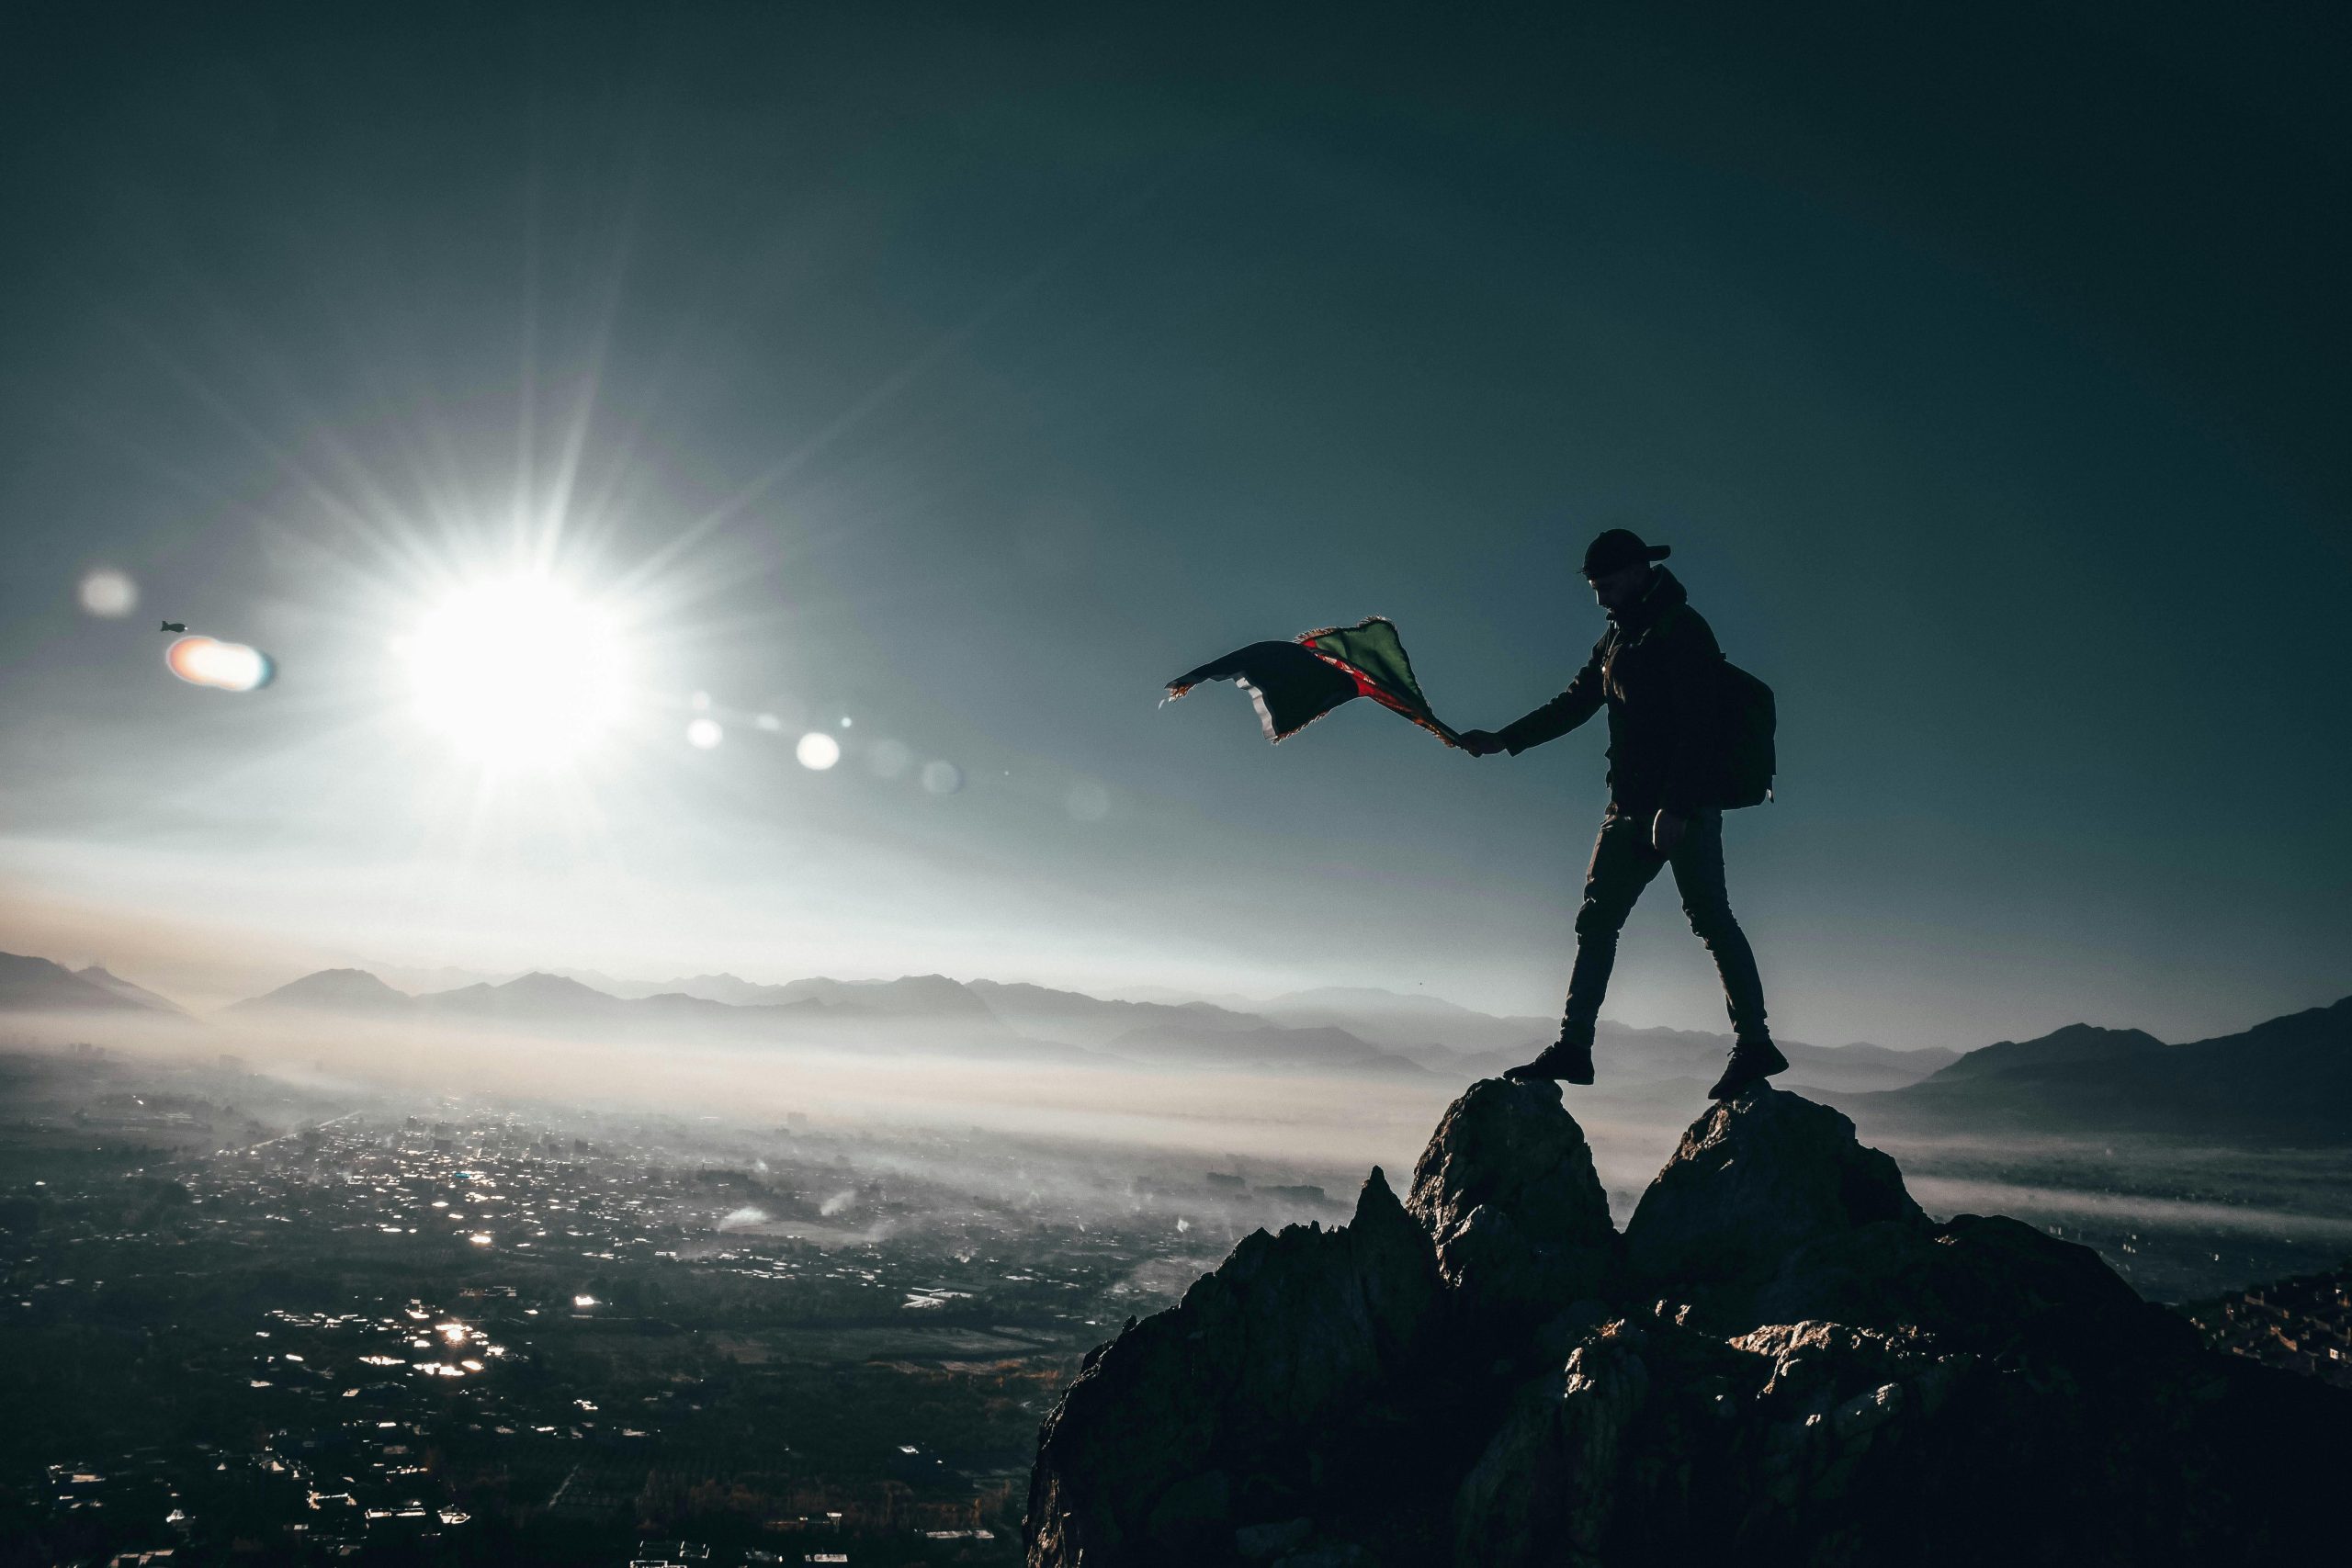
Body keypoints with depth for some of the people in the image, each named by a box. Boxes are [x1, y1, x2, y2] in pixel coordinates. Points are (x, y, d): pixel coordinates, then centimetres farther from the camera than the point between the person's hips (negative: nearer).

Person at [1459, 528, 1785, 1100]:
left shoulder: (1682, 630, -9)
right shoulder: (1618, 636, 19)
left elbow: (1695, 727, -18)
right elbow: (1574, 704, 24)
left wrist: (1675, 807, -25)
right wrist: (1502, 740, 18)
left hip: (1683, 805, -9)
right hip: (1632, 806, 9)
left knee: (1708, 916, -9)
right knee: (1596, 918, 6)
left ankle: (1753, 1042, -2)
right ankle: (1573, 1046, 8)